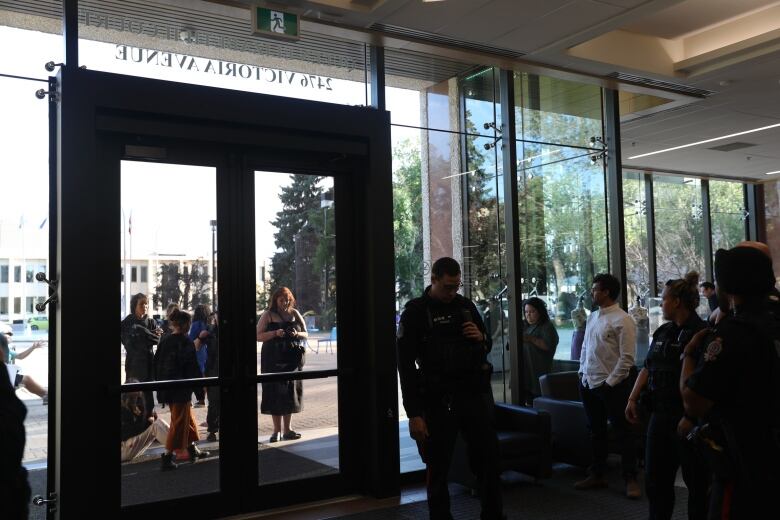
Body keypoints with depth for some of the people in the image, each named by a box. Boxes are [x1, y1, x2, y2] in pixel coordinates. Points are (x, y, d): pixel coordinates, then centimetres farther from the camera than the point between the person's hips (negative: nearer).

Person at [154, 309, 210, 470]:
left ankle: (193, 450, 32)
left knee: (188, 419, 21)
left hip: (166, 388, 8)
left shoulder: (165, 342, 5)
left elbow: (156, 364, 10)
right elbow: (193, 368, -14)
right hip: (181, 390, -7)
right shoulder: (186, 343, -15)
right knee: (179, 422, 2)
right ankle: (167, 457, 3)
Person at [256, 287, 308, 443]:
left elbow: (306, 334, 12)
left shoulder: (294, 314, 10)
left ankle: (287, 429, 15)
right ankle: (277, 430, 4)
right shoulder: (268, 316, 1)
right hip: (273, 359, -3)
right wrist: (275, 333, -19)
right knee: (275, 393, -3)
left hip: (292, 359, 3)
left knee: (290, 392, 6)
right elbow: (258, 336, -6)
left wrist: (297, 334, -10)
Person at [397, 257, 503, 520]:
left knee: (488, 459, 10)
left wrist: (480, 337, -4)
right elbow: (406, 366, -7)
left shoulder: (466, 305, 9)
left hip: (476, 393, 4)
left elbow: (486, 347, 21)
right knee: (438, 468, 5)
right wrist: (414, 414, -12)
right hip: (439, 400, -4)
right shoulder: (415, 312, -5)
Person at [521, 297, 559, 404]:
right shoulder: (524, 325, 17)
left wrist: (531, 339, -22)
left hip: (539, 371, -6)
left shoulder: (547, 327, -3)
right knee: (529, 402, 6)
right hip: (525, 370, 6)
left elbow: (548, 345, -16)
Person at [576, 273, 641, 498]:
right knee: (596, 431, 17)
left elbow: (627, 358, -16)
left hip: (612, 385, -8)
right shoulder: (592, 317, 11)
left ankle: (631, 479, 14)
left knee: (624, 432, 3)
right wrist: (582, 373, 9)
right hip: (588, 383, 8)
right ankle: (597, 475, 29)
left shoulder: (622, 320, -13)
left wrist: (610, 382, -16)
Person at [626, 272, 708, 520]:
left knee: (696, 481, 7)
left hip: (690, 419, -8)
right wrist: (633, 398, 8)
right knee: (655, 479, 13)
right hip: (661, 414, 8)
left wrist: (691, 417, -24)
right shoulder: (662, 332, 12)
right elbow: (647, 368, 17)